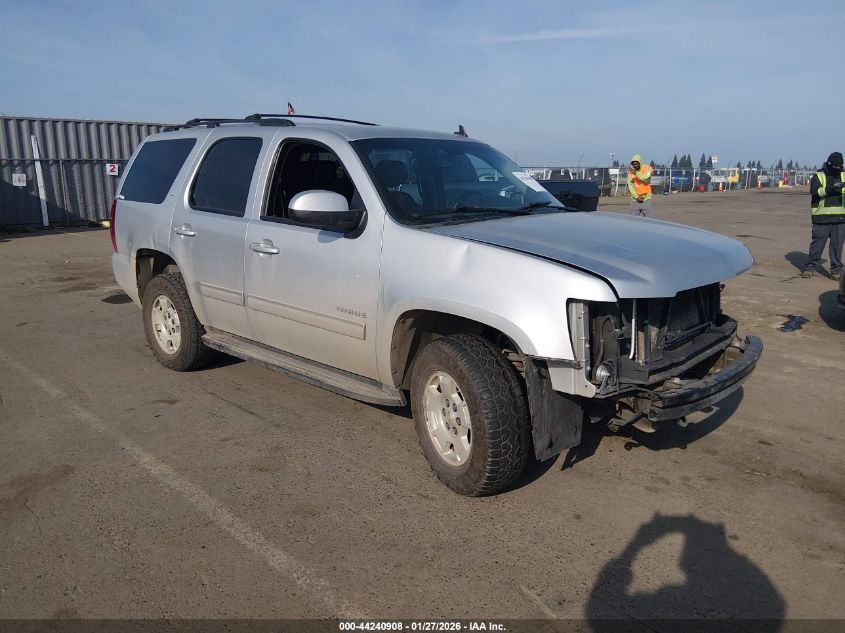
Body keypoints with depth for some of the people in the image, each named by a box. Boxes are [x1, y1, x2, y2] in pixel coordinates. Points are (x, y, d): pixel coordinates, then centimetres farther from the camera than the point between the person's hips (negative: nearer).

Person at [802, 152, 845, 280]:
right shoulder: (818, 176, 1)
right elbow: (815, 192, -14)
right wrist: (829, 188, -29)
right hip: (822, 217, -3)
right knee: (817, 243, 2)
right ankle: (810, 267, 12)